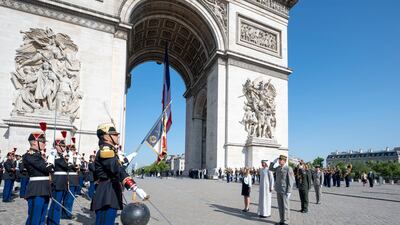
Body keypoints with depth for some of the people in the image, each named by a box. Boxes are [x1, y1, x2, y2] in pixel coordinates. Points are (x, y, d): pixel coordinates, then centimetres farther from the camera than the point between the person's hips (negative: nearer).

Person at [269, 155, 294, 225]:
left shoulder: (288, 169, -13)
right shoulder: (278, 168, 7)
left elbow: (291, 181, -14)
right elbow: (270, 169, 21)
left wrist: (289, 192, -18)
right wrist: (274, 161, 6)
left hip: (285, 191, -7)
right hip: (278, 190, 7)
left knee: (285, 206, 1)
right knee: (280, 206, 12)